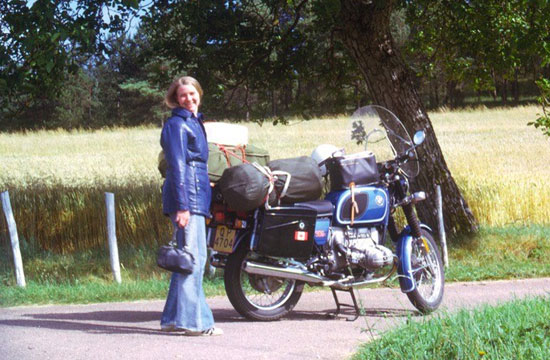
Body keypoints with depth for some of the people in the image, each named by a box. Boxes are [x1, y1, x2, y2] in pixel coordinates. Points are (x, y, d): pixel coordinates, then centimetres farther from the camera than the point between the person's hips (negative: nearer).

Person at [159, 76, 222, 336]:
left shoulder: (193, 122, 20)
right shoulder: (177, 125, -9)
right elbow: (177, 166, -16)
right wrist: (182, 206, -22)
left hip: (195, 199, 10)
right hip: (187, 198, -10)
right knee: (193, 258, -11)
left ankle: (173, 319, 16)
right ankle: (193, 321, -10)